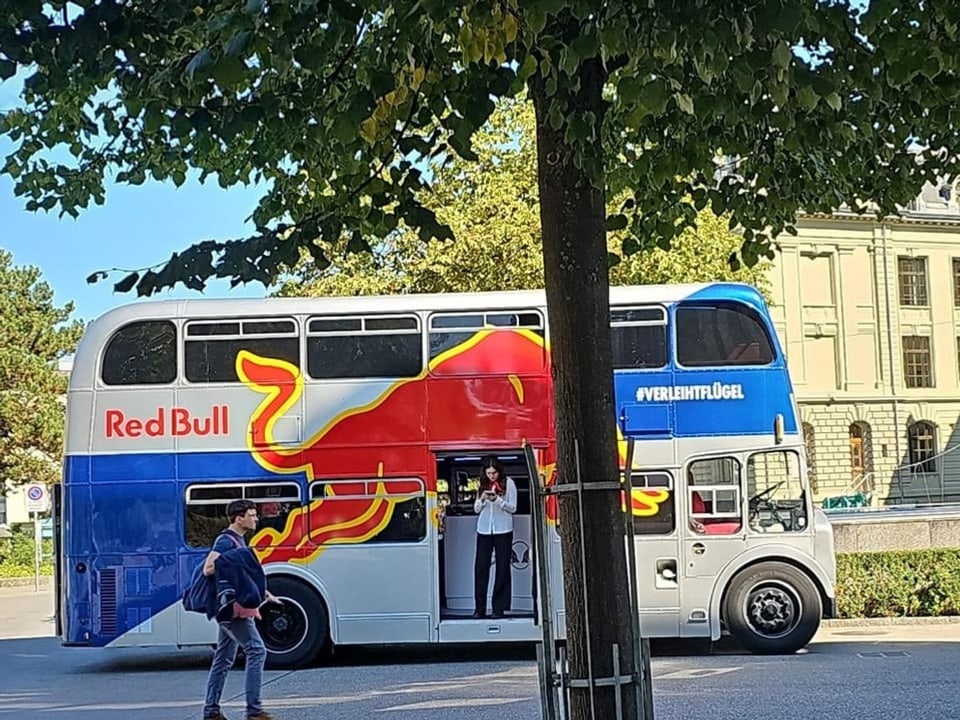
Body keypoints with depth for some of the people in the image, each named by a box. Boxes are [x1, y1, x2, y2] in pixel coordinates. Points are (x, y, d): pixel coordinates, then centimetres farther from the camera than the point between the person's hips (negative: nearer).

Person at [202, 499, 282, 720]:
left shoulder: (238, 541, 18)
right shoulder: (226, 541, -13)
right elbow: (208, 569, -26)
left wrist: (266, 594, 24)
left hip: (231, 609, 10)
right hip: (233, 608, -10)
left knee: (223, 660, 11)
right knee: (256, 650, -11)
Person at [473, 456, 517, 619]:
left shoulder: (508, 483, 0)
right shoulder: (482, 484, 11)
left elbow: (513, 508, -3)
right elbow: (476, 509, 13)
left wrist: (497, 499, -18)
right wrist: (482, 499, -8)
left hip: (503, 531, -3)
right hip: (484, 530, 3)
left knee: (502, 569, 0)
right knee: (480, 567, -2)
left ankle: (499, 608, 5)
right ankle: (479, 608, 2)